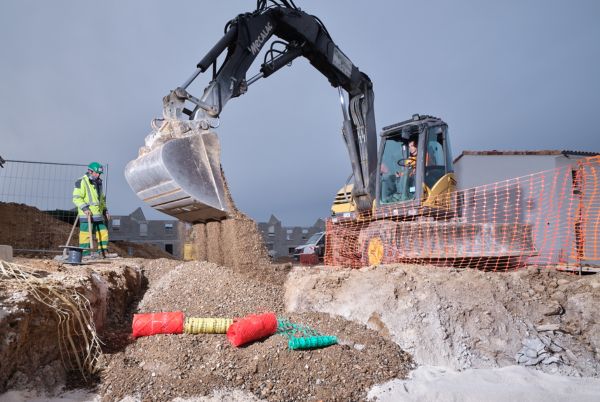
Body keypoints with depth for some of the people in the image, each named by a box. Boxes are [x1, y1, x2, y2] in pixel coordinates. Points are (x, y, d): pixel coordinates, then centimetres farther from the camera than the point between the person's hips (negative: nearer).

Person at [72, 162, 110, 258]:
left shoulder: (98, 183, 20)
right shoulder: (82, 182, -5)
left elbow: (102, 199, 30)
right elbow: (76, 198, -12)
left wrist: (105, 210, 21)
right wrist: (85, 208, -22)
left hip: (98, 215, 8)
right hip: (86, 215, -8)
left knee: (103, 232, 5)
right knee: (86, 234, -5)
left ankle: (103, 252, 11)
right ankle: (85, 254, 0)